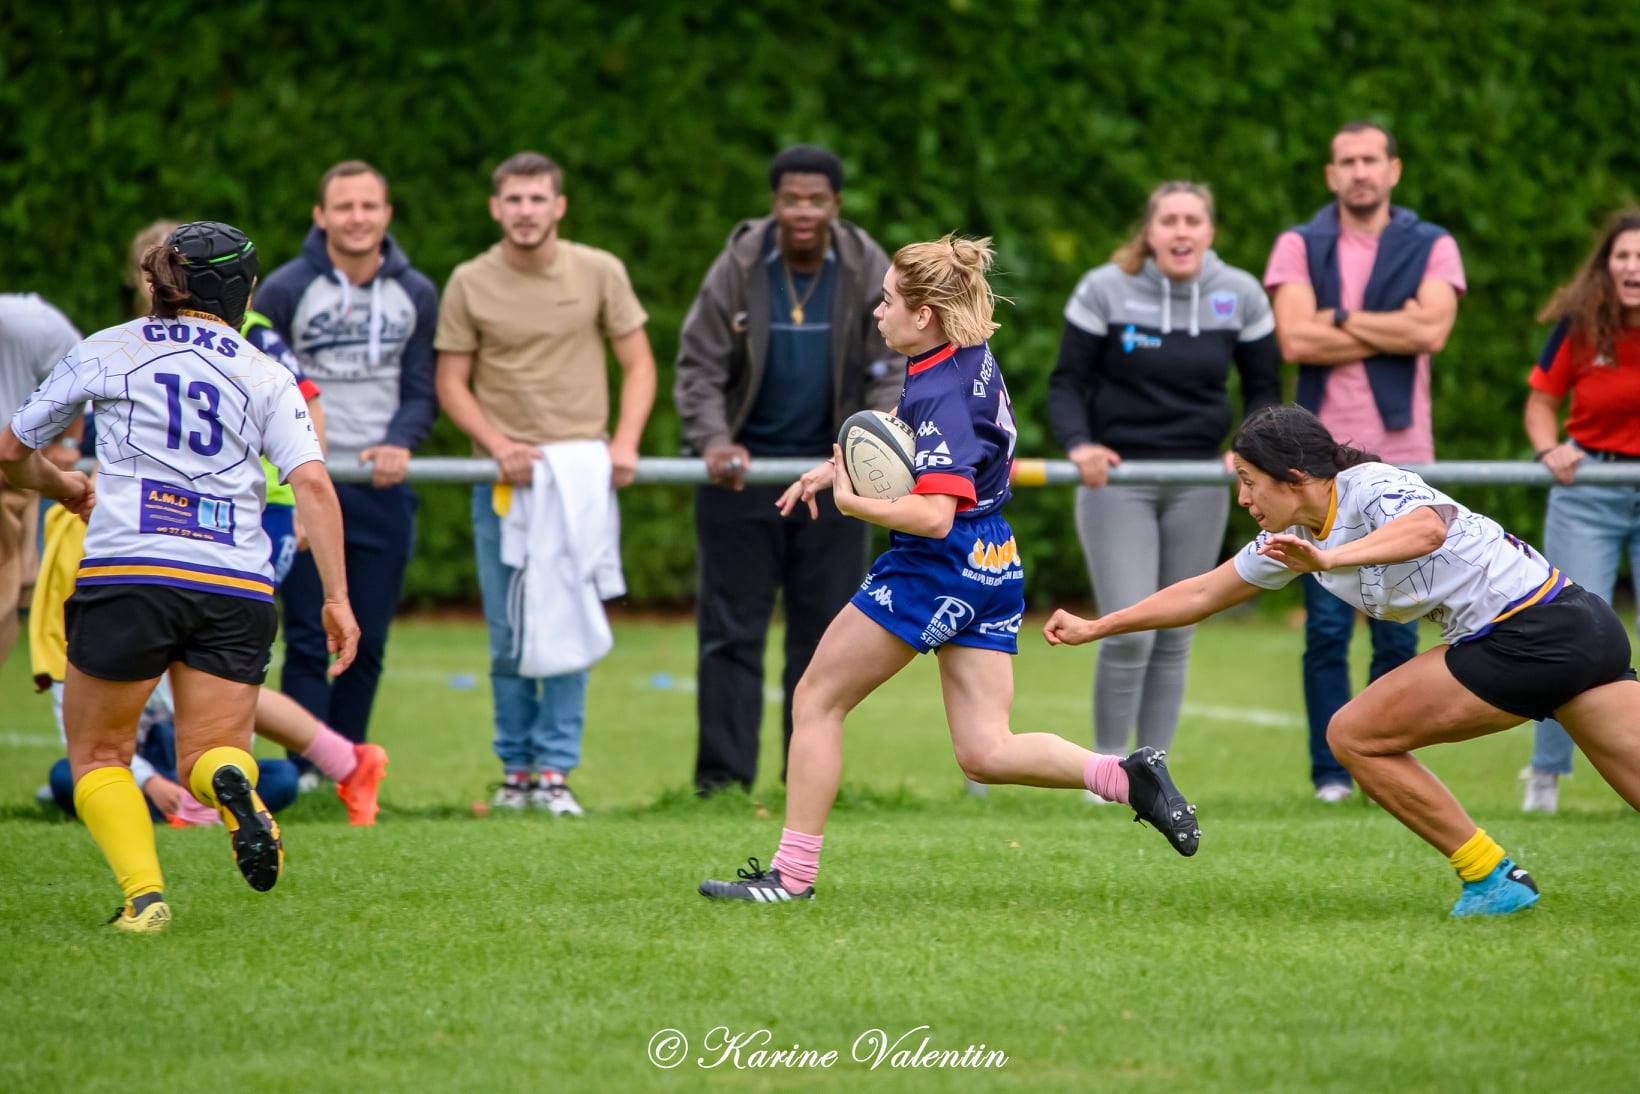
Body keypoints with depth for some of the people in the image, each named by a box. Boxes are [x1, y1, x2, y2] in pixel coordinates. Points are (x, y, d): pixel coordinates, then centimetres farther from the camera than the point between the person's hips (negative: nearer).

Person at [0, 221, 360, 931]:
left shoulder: (103, 351, 11)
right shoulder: (267, 377, 12)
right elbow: (312, 484, -1)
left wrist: (64, 488, 40)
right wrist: (337, 597, -2)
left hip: (127, 575, -1)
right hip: (236, 589, 1)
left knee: (98, 753, 15)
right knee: (207, 754, 13)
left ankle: (144, 892, -9)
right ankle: (230, 782, -26)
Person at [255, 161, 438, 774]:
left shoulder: (416, 296, 7)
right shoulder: (285, 291, -2)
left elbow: (422, 393, 7)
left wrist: (399, 444, -12)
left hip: (383, 491, 3)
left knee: (368, 644, 4)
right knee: (308, 641, -5)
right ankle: (306, 772, -4)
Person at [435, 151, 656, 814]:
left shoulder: (599, 273, 3)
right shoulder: (470, 284, 2)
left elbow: (637, 364, 8)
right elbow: (451, 383, 5)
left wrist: (625, 442, -6)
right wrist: (499, 446, -10)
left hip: (584, 470, 0)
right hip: (503, 480, 0)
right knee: (509, 634, 2)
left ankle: (556, 769, -1)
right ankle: (516, 768, 11)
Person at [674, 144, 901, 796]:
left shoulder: (868, 272, -3)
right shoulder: (738, 268, -7)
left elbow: (889, 371, -3)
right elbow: (698, 367, -6)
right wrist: (712, 440, -23)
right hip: (743, 469, -1)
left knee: (824, 631, 3)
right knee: (731, 629, -2)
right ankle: (722, 778, 0)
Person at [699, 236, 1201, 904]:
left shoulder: (943, 395, -21)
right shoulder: (969, 358, 7)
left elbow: (934, 515, -30)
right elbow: (905, 426, 27)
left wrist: (851, 501, -19)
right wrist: (838, 465, 21)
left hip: (939, 567, -9)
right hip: (992, 567, 9)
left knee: (816, 699, 4)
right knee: (985, 754, 6)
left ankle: (792, 873, 7)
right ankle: (1125, 776, -10)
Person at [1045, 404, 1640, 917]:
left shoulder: (1371, 487, -13)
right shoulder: (1296, 534, 13)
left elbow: (1429, 527, -37)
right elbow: (1202, 593, 23)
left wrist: (1330, 558, -46)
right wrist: (1096, 628, 25)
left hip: (1526, 637, -9)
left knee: (1355, 736, -2)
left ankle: (1491, 876, 2)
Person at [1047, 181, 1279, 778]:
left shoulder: (1240, 296, 1)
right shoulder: (1105, 290, -6)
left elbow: (1263, 388, 9)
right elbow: (1066, 382, -4)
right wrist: (1079, 444, -23)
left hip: (1198, 485, 3)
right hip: (1116, 480, -3)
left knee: (1175, 636, 6)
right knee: (1130, 631, -12)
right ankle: (1106, 764, 6)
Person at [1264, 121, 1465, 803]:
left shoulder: (1431, 247, 8)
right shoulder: (1299, 247, 8)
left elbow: (1432, 330, -10)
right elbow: (1295, 340, -8)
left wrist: (1341, 319, -6)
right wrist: (1393, 330, -6)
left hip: (1401, 460, 0)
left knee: (1397, 630, 1)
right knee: (1326, 627, -2)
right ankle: (1331, 770, 4)